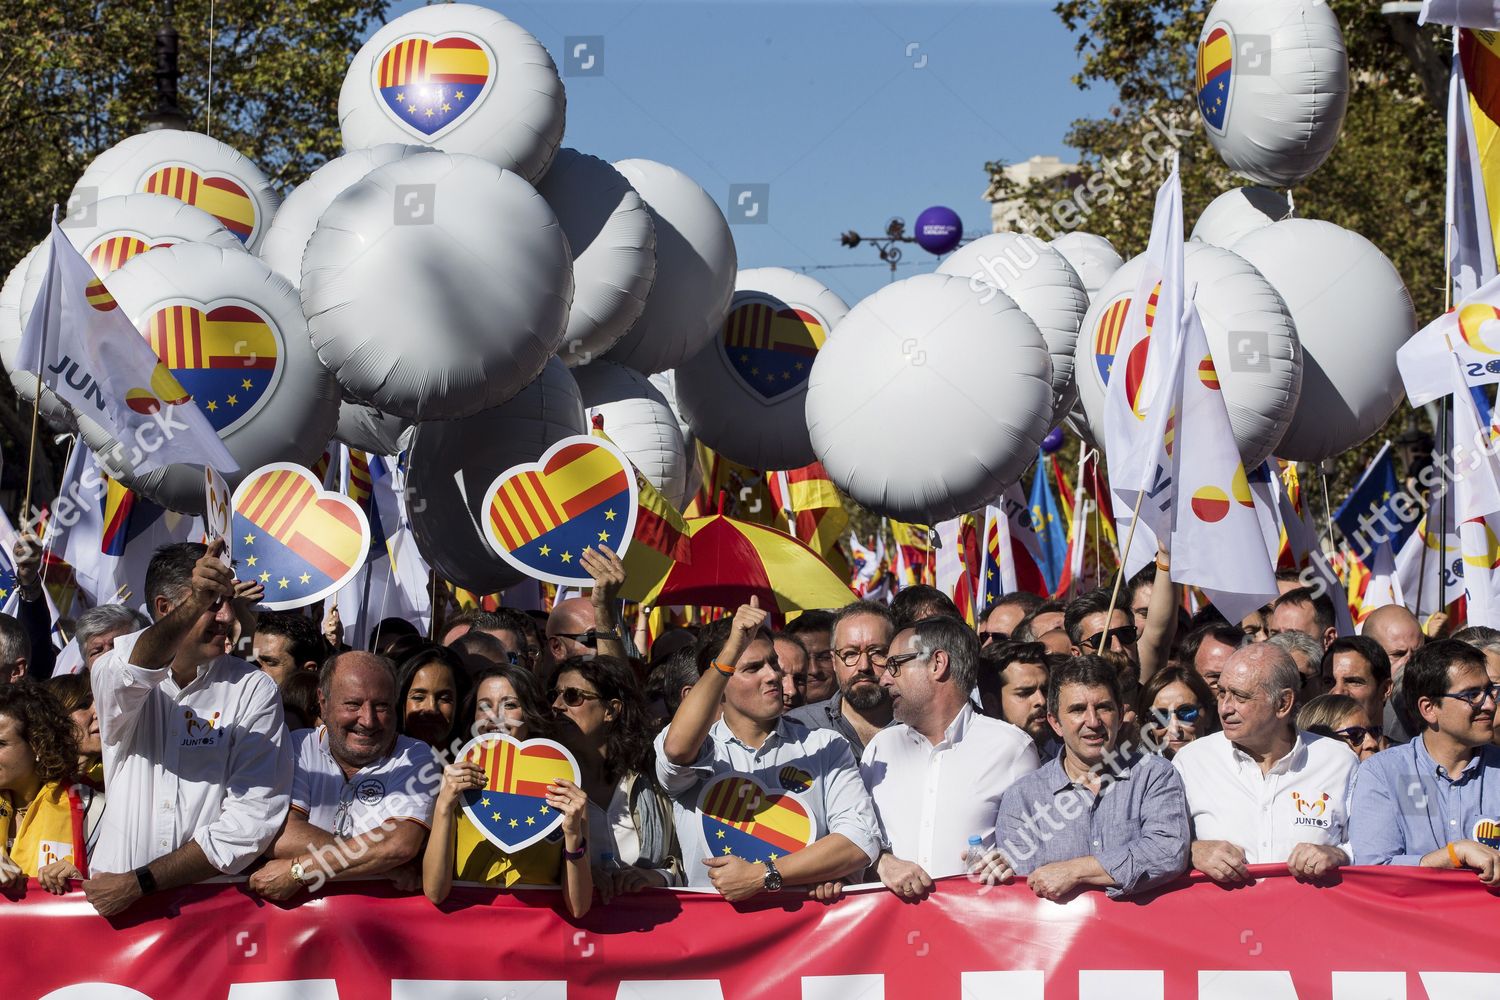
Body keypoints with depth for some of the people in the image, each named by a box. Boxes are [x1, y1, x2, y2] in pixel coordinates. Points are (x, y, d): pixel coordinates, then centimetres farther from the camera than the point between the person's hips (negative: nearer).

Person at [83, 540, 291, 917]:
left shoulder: (255, 691, 3)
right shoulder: (110, 671, 6)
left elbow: (252, 820, -5)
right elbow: (134, 671, -19)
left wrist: (139, 882, -9)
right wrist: (194, 608, -37)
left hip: (212, 900, 0)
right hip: (111, 900, 0)